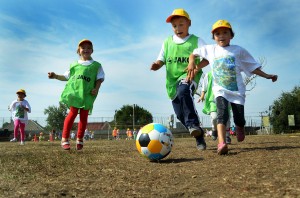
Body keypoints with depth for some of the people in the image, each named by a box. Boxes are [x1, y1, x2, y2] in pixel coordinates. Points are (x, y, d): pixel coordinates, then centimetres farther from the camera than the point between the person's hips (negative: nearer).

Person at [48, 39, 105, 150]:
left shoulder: (96, 65, 13)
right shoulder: (74, 64, 17)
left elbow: (100, 78, 7)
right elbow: (66, 77, 21)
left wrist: (96, 88, -8)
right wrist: (55, 76, 7)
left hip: (88, 93, 0)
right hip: (74, 91, 0)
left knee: (84, 116, 1)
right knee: (73, 112, -9)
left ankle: (79, 139, 15)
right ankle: (64, 139, -4)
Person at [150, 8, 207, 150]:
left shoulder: (196, 41, 3)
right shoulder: (167, 42, 12)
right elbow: (161, 60, 12)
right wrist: (156, 65, -12)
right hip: (172, 80, 5)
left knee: (183, 91, -40)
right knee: (180, 114, 5)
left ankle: (193, 125, -33)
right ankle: (199, 135, 24)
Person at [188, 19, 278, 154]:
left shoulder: (238, 50, 2)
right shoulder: (209, 49, 5)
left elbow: (252, 67, 7)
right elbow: (193, 54, 16)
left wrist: (266, 76, 2)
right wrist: (192, 64, -4)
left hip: (237, 90, 0)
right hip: (220, 89, 0)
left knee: (239, 120, 4)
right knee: (222, 113, -24)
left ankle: (239, 128, 42)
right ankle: (221, 143, -35)